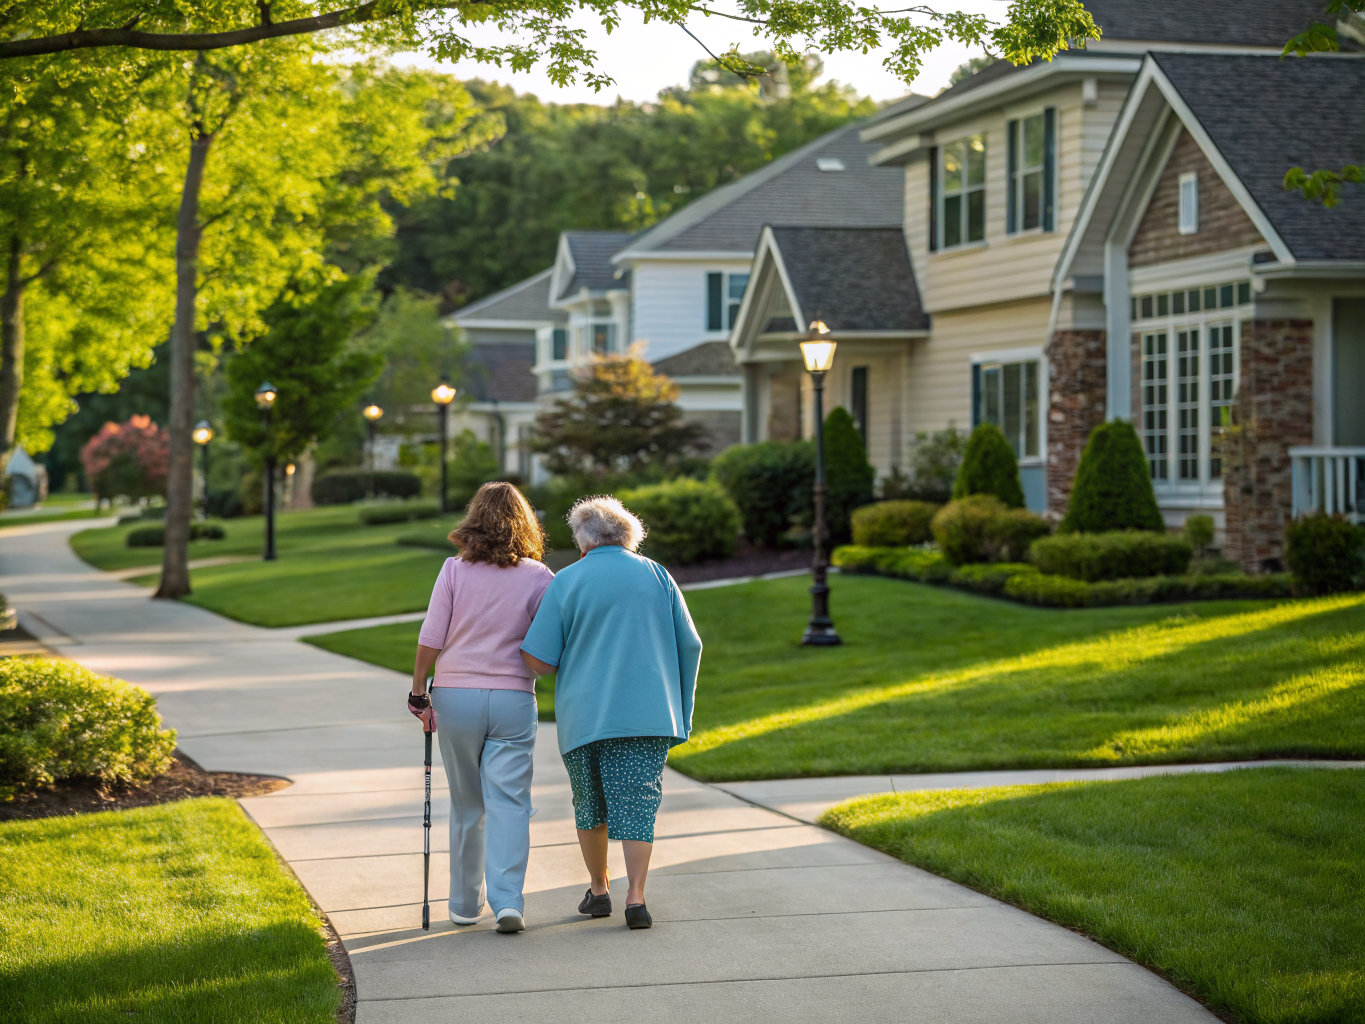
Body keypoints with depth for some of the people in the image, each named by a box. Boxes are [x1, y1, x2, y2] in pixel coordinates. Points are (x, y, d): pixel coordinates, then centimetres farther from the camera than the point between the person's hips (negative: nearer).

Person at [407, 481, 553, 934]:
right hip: (513, 699, -1)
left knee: (466, 805, 13)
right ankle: (507, 899, -15)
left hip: (456, 696, 1)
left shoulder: (455, 570, -3)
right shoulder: (538, 577, -2)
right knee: (509, 801, -1)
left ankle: (465, 903, 21)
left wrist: (418, 694, 5)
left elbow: (431, 640, -3)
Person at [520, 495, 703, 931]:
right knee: (637, 802, 0)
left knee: (590, 803, 16)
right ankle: (635, 896, -10)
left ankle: (598, 889, 24)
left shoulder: (567, 581, -2)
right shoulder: (656, 576, 5)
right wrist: (679, 705, 16)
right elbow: (689, 645, 6)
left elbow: (538, 660, -5)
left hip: (585, 712, -1)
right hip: (648, 712, 1)